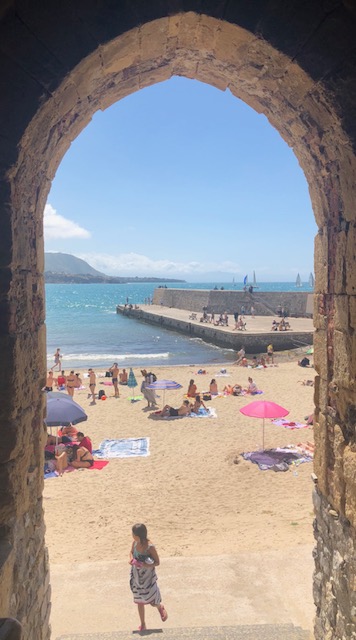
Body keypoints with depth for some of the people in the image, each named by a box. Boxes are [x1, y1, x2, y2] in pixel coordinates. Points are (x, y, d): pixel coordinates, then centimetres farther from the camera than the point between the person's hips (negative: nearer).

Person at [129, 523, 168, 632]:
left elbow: (157, 562, -16)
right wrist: (130, 559, -12)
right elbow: (131, 552, 10)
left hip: (148, 577, -4)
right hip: (137, 576, 4)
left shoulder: (150, 547, -25)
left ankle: (160, 608, 44)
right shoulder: (135, 543, -11)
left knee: (153, 601, 8)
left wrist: (146, 565, -31)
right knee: (139, 601, 15)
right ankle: (142, 624, 35)